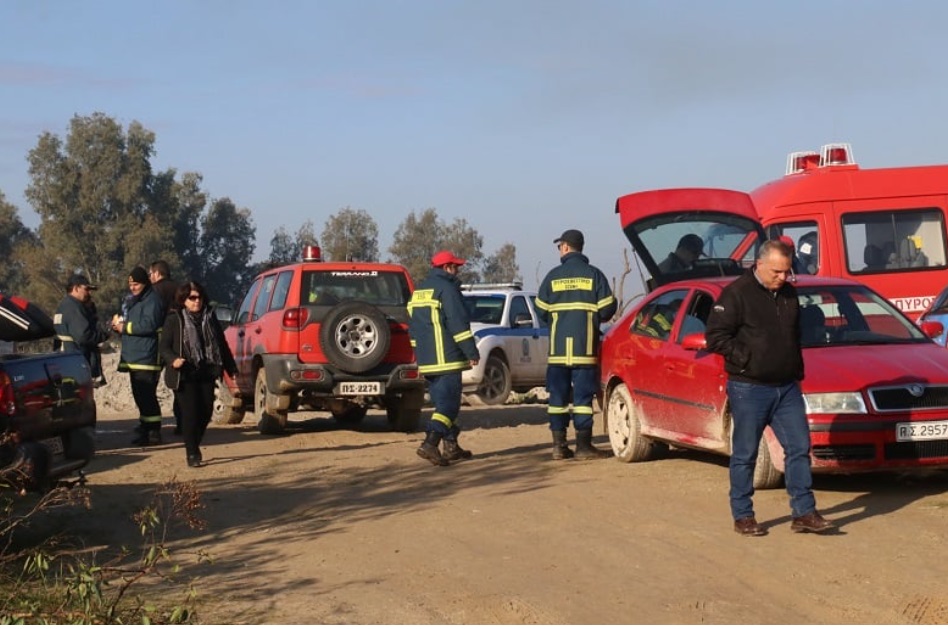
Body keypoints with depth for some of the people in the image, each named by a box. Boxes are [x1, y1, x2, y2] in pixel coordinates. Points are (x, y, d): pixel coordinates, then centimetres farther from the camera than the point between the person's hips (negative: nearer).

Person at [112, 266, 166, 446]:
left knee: (146, 396, -11)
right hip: (134, 357, 10)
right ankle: (145, 429, 21)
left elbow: (149, 325, -21)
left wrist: (125, 327, -13)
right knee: (140, 396, 13)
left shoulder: (152, 301, -9)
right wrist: (119, 324, 6)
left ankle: (153, 432, -10)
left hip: (146, 358, -10)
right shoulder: (132, 302, 23)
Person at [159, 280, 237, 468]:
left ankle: (194, 444, 26)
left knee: (206, 412, 3)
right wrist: (173, 360, -24)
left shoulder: (210, 318, 11)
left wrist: (231, 369, 15)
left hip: (206, 374, 5)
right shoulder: (174, 319, -3)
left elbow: (222, 345, 16)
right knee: (190, 413, -8)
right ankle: (192, 454, 1)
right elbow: (164, 347, -4)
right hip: (184, 376, -4)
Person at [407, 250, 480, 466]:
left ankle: (451, 447, 18)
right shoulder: (446, 288, -10)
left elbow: (413, 326, 23)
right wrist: (472, 352, -13)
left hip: (426, 360, 9)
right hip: (446, 359, -9)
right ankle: (430, 444, -24)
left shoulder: (419, 290, 18)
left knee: (442, 401, 15)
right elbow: (458, 324, -16)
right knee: (448, 403, -10)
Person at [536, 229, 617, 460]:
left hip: (558, 347, 2)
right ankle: (583, 445, -2)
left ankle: (559, 445, 9)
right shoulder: (593, 274, -1)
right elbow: (607, 309, -3)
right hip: (585, 347, -2)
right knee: (583, 396, 0)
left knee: (558, 395, 8)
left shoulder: (553, 276, 3)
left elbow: (541, 311, 5)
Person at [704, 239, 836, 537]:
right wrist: (745, 359, -15)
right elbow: (715, 335, -12)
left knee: (799, 448, 2)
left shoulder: (789, 294, 11)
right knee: (745, 454, 2)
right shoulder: (736, 294, -10)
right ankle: (743, 516, 11)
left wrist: (797, 370, 13)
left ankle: (804, 513, 8)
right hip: (749, 389, -6)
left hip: (787, 388, 6)